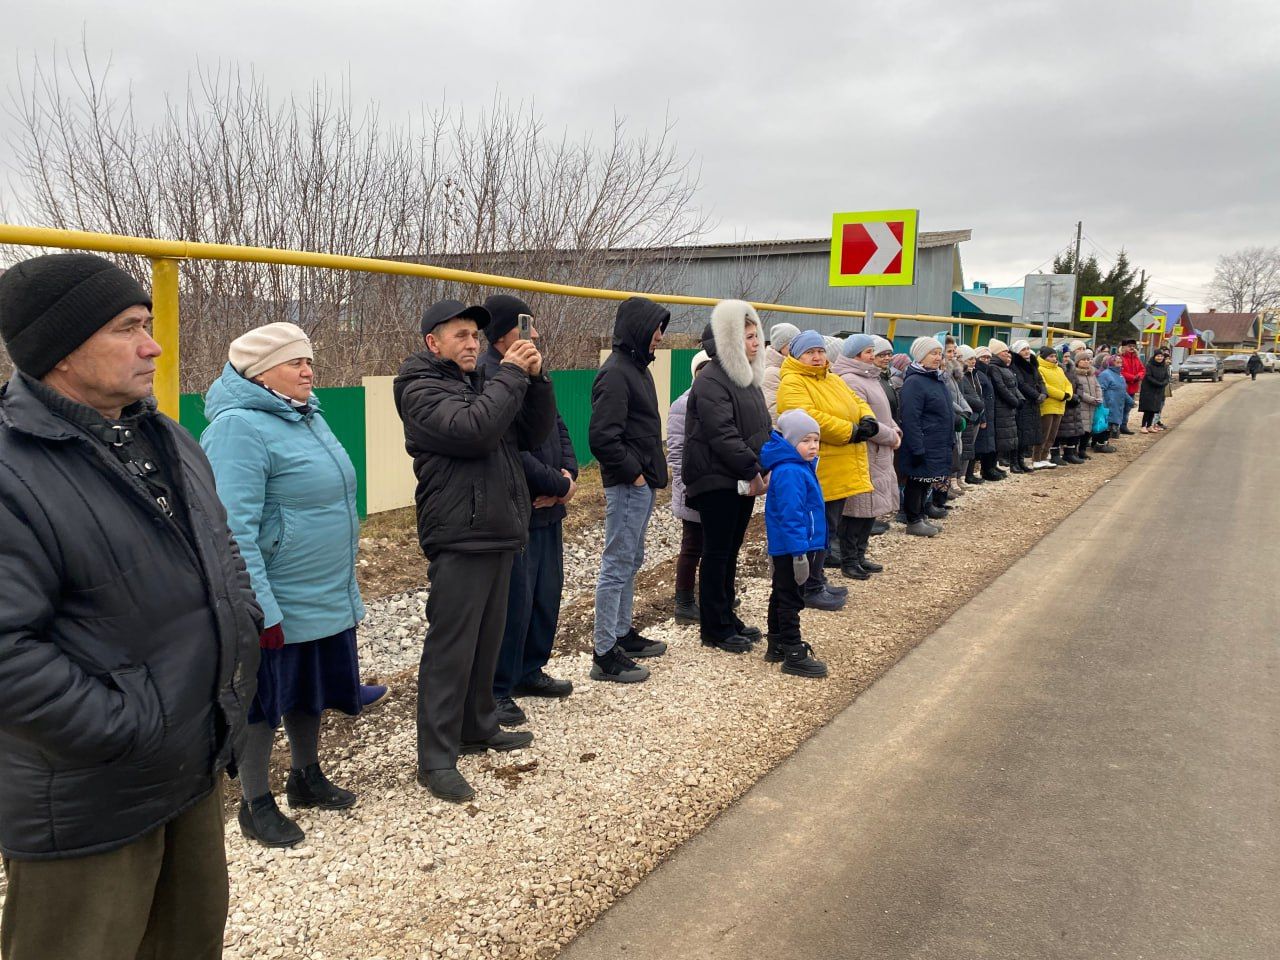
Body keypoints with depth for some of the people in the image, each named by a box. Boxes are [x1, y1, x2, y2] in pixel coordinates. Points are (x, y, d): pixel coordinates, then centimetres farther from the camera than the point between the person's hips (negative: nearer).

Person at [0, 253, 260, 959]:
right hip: (88, 806, -8)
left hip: (199, 768, 8)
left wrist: (242, 630, 7)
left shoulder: (167, 439, 6)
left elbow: (221, 548, 20)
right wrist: (128, 731, -23)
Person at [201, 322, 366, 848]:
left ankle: (306, 776, 40)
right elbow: (236, 528, -25)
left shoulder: (307, 415, 9)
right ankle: (255, 804, 25)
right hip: (278, 603, -9)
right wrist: (261, 609, -27)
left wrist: (343, 586, 23)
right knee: (264, 698, 8)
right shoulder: (239, 427, -20)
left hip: (327, 599, 9)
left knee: (312, 690, 21)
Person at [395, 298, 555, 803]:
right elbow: (473, 430, -25)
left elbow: (534, 433, 12)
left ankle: (479, 727, 32)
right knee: (449, 648, -6)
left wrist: (535, 379, -2)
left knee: (487, 639, 17)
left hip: (498, 535, 9)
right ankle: (435, 760, 1)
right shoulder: (421, 388, -8)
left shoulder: (480, 383, 18)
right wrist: (511, 375, -16)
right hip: (459, 539, -8)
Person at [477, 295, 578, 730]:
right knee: (513, 602, -2)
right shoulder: (489, 379, -19)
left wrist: (568, 473, -3)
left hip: (547, 510, 9)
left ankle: (530, 671, 34)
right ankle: (496, 690, 13)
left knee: (547, 594, 18)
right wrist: (560, 484, -13)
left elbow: (559, 428, 16)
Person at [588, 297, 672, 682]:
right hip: (627, 486, -10)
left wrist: (651, 471, 12)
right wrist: (633, 473, -16)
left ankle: (622, 633, 31)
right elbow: (602, 437, -24)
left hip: (642, 483, 10)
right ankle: (605, 654, 2)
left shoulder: (637, 368, 14)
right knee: (617, 566, -5)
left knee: (631, 562, 18)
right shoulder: (615, 374, -17)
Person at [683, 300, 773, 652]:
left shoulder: (747, 379, 15)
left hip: (744, 482, 9)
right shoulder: (711, 382, -16)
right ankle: (715, 629, 8)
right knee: (717, 553, -1)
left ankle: (727, 618, 26)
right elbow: (723, 435, -23)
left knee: (730, 552, 16)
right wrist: (753, 471, -20)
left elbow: (763, 429, 16)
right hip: (717, 482, -9)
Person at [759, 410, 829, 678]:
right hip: (793, 548, -11)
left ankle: (776, 646, 30)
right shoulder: (790, 473, -22)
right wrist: (799, 552, -26)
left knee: (781, 595, 18)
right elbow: (791, 516, -26)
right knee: (791, 600, -3)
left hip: (784, 550, 11)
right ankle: (794, 656, 4)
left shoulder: (801, 467, 11)